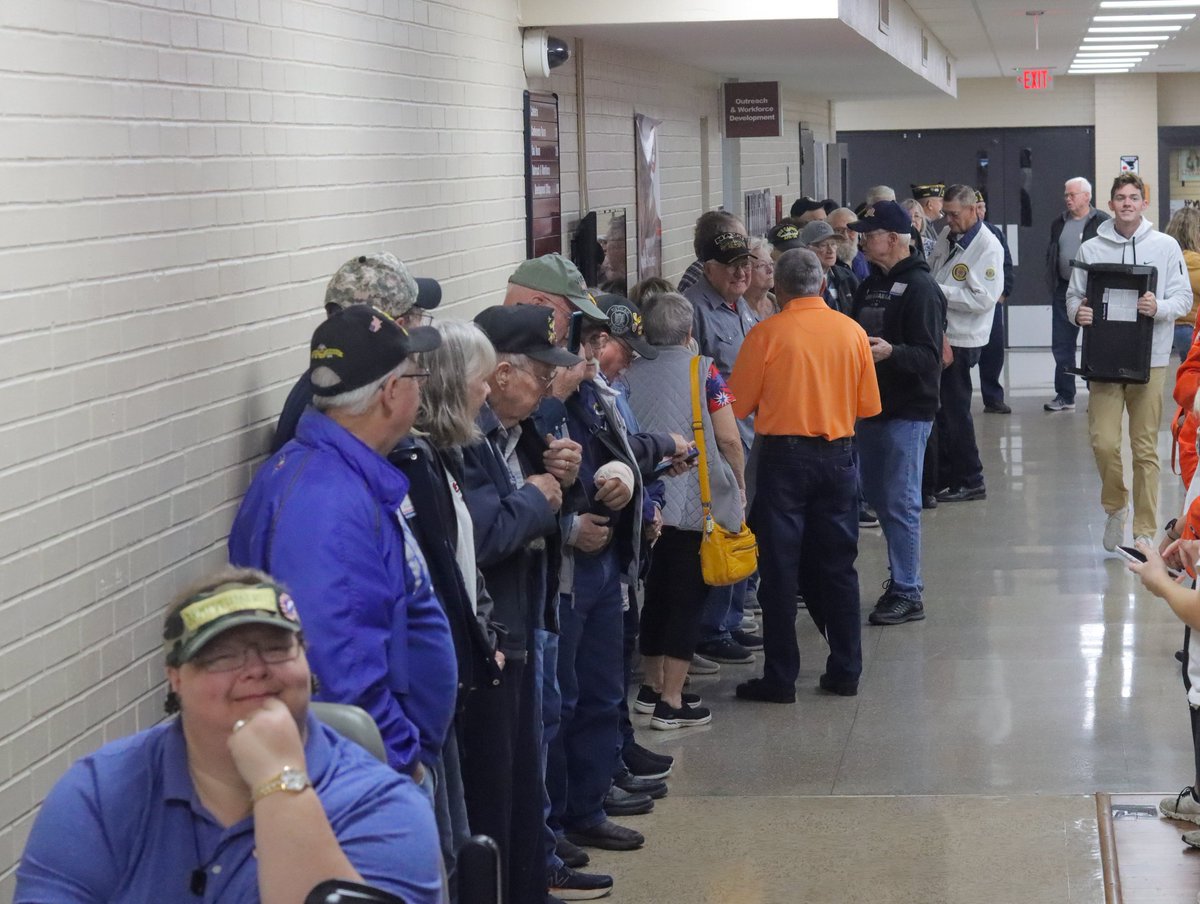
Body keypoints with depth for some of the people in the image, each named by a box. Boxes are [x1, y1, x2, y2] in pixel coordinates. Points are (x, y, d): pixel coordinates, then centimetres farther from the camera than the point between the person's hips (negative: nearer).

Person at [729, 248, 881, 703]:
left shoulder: (768, 333, -10)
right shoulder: (852, 332, 0)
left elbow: (737, 404, -5)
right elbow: (868, 404, 6)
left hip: (785, 456, -3)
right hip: (839, 456, 3)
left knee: (780, 569, 3)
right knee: (837, 566, 13)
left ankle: (780, 677, 5)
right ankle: (845, 670, 17)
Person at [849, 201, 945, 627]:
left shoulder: (920, 287, -12)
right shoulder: (870, 285, 14)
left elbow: (929, 356, -20)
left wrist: (891, 352, -35)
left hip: (908, 411, -9)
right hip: (872, 407, 9)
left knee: (900, 502, -7)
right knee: (879, 496, 14)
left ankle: (907, 593, -1)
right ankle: (902, 579, 26)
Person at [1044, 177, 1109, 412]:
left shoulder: (1102, 222, -6)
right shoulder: (1059, 223, 14)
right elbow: (1051, 254, 20)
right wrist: (1052, 282, 10)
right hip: (1063, 290, 6)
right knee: (1062, 345, 8)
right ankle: (1064, 395, 16)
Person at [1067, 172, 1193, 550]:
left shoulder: (1165, 246, 3)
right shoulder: (1090, 249, 6)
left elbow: (1183, 297, 2)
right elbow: (1074, 295, 9)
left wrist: (1159, 307, -19)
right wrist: (1077, 312, -13)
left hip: (1149, 359, -1)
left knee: (1145, 448, 2)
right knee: (1103, 441, -9)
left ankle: (1145, 530, 11)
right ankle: (1115, 506, 19)